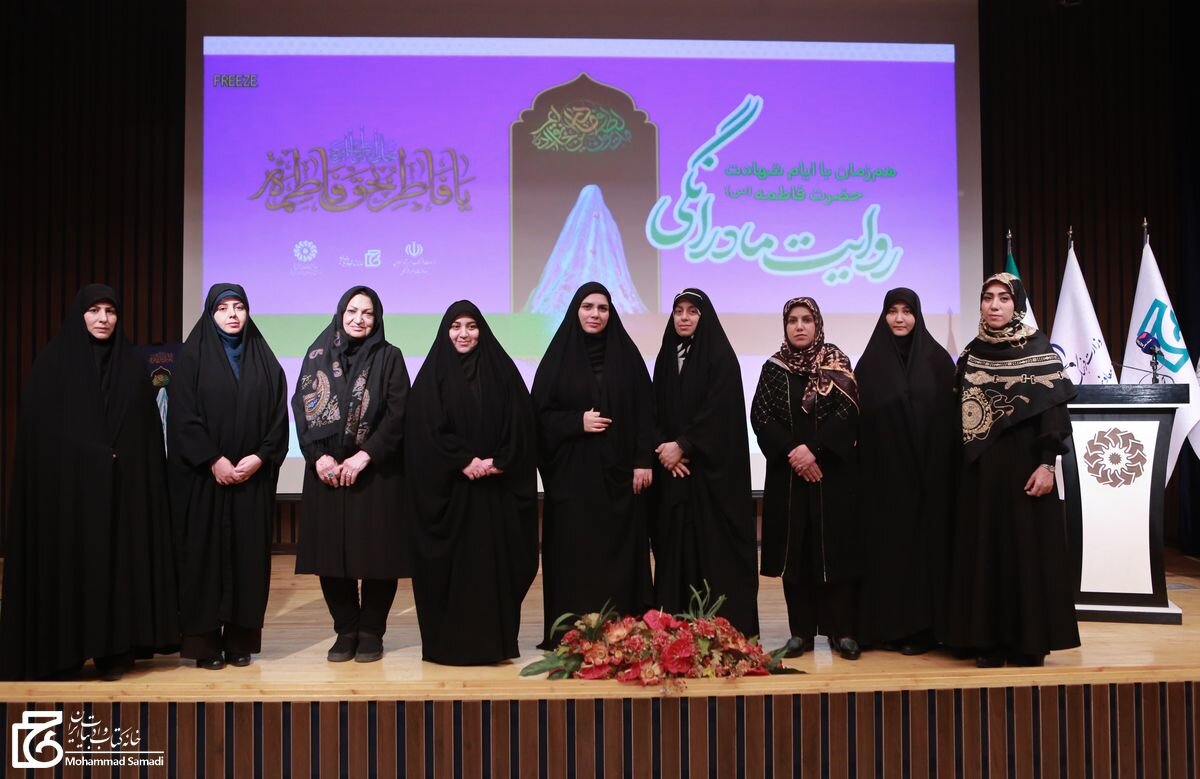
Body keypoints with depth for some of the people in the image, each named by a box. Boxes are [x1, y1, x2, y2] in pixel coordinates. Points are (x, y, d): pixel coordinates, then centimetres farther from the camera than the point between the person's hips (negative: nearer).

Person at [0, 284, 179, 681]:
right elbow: (36, 427, -4)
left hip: (122, 483, 2)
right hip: (65, 481, -2)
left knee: (118, 560, 2)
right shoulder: (52, 362, 1)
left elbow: (147, 431, 8)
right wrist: (88, 456, -13)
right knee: (65, 561, 0)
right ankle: (58, 653, 10)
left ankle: (114, 651, 9)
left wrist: (135, 471, -2)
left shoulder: (132, 366, 9)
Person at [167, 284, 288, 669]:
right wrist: (213, 459, -14)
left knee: (247, 553, 3)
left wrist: (259, 457, -10)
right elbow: (183, 415, -7)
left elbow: (279, 415, 4)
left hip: (253, 474, 2)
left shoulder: (264, 359, 9)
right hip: (203, 474, -2)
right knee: (205, 551, -1)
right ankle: (205, 641, 6)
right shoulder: (192, 356, 1)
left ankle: (241, 638, 10)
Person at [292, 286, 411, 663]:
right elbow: (302, 408, 4)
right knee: (332, 551, 2)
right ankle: (346, 631, 14)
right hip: (326, 469, 2)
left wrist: (365, 455, -14)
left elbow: (398, 414, -5)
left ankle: (371, 632, 11)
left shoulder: (389, 357, 3)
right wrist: (318, 455, -10)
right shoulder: (318, 355, 9)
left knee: (376, 551, 0)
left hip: (376, 471, -2)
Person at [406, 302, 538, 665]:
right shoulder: (433, 374, 4)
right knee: (450, 561, 0)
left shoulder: (501, 370, 8)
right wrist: (464, 461, -14)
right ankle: (447, 641, 8)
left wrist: (498, 462, -11)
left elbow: (519, 424, 2)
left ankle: (493, 640, 10)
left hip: (496, 485, 1)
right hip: (446, 486, -1)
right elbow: (426, 430, -5)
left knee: (493, 559, 2)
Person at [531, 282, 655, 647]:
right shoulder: (559, 356, 3)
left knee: (618, 549, 2)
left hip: (617, 469, 1)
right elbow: (540, 413, 1)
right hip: (571, 471, -1)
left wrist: (643, 461, -5)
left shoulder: (627, 354, 5)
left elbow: (644, 411, 2)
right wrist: (577, 422, -14)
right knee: (574, 551, 0)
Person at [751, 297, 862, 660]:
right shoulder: (773, 368, 7)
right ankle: (801, 630, 9)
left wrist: (814, 449, -18)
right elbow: (760, 416, -1)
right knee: (795, 549, 2)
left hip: (834, 471, -1)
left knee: (836, 546, -2)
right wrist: (792, 451, -15)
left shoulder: (837, 364, 3)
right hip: (788, 473, 1)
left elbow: (848, 411, -7)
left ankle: (841, 630, 6)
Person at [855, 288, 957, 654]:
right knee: (886, 543, 3)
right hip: (884, 470, 1)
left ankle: (923, 627, 9)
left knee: (925, 540, 1)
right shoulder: (870, 362, 5)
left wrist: (945, 464, -6)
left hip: (928, 469, -1)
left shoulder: (937, 359, 4)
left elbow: (949, 417, 2)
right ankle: (888, 625, 11)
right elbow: (861, 420, 3)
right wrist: (865, 465, -6)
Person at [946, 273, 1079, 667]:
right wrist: (967, 457, 7)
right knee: (984, 549, 5)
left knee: (1026, 547, -1)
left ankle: (1029, 640, 9)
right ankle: (990, 639, 12)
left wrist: (1047, 463, -16)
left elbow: (1054, 409, -9)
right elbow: (962, 412, 11)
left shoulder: (1039, 349, -4)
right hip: (980, 466, 4)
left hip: (1023, 462, -4)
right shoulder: (971, 352, 9)